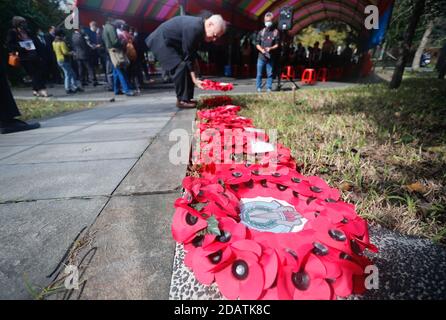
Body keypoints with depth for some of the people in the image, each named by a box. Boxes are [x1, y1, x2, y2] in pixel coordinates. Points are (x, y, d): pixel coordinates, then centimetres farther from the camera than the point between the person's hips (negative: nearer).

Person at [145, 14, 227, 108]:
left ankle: (187, 98, 9)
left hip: (172, 42, 9)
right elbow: (187, 56, -27)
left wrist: (195, 77, 3)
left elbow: (192, 53, 5)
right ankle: (182, 100, -13)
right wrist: (194, 79, -26)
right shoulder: (193, 28, -29)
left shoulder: (200, 27, -1)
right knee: (181, 67, -21)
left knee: (187, 66, 5)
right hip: (161, 41, -9)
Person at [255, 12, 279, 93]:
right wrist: (262, 50, -10)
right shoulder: (261, 32, 12)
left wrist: (270, 48, -14)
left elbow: (277, 45, 5)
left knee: (270, 74, 0)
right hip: (261, 56, 1)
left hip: (271, 57, -1)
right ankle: (258, 88, 8)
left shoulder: (275, 32, 7)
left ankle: (269, 88, 7)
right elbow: (257, 44, 10)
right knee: (259, 73, 0)